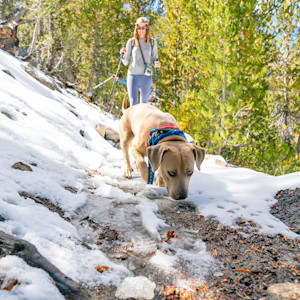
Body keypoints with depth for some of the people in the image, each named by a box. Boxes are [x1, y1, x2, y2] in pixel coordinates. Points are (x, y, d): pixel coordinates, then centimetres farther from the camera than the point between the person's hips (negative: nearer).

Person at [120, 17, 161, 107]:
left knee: (144, 103, 5)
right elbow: (126, 62, 9)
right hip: (133, 75, -1)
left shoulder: (152, 42, 8)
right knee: (133, 104, -7)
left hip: (146, 77, 1)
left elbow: (154, 59, 14)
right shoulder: (131, 41, 6)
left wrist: (157, 64, -8)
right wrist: (123, 55, -11)